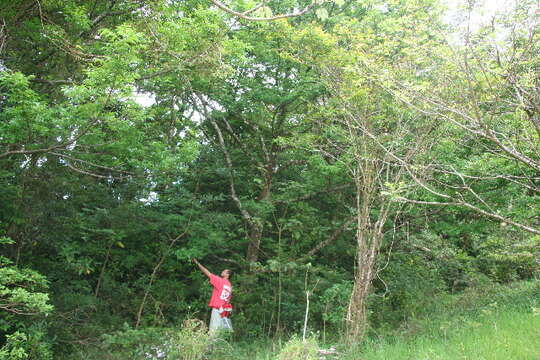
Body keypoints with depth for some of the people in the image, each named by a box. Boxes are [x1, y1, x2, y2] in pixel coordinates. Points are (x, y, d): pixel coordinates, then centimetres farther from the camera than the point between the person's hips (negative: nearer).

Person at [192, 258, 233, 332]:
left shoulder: (220, 281, -6)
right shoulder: (229, 286, 13)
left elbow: (207, 273, -4)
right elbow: (229, 299, 12)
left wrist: (197, 263, 1)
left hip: (218, 309, -7)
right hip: (226, 310, 7)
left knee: (214, 329, -8)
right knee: (228, 330, 8)